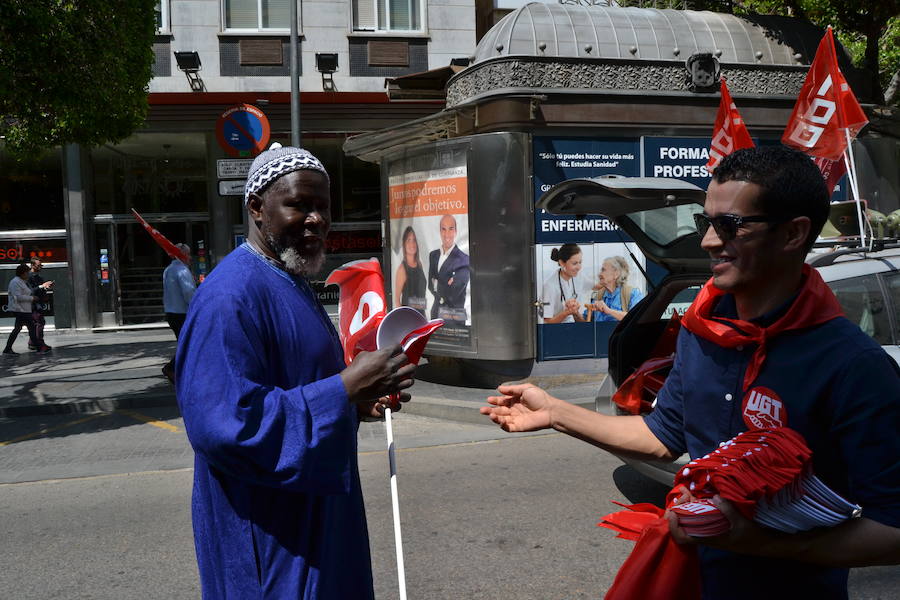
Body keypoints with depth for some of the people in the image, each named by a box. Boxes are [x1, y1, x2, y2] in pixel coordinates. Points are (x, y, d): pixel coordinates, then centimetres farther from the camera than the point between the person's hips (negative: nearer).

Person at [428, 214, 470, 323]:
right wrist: (445, 285, -13)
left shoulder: (464, 260, -13)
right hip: (436, 313, 5)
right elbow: (430, 285, 3)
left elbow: (453, 293, -19)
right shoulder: (433, 255, 9)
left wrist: (437, 285, -6)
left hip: (454, 319, -5)